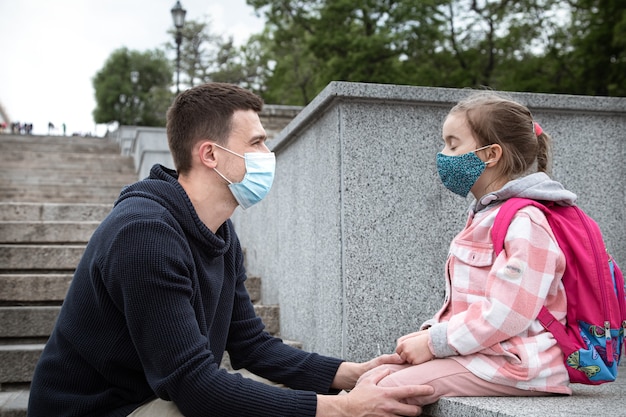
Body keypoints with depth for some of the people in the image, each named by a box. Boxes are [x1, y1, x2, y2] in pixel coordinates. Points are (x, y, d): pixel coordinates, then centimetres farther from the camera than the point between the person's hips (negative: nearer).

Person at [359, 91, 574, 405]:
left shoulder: (524, 222, -15)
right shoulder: (486, 216, 19)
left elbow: (505, 314, -23)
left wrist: (434, 342, -17)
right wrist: (429, 332, 5)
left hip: (510, 365, -10)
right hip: (478, 353, 10)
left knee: (384, 391, -22)